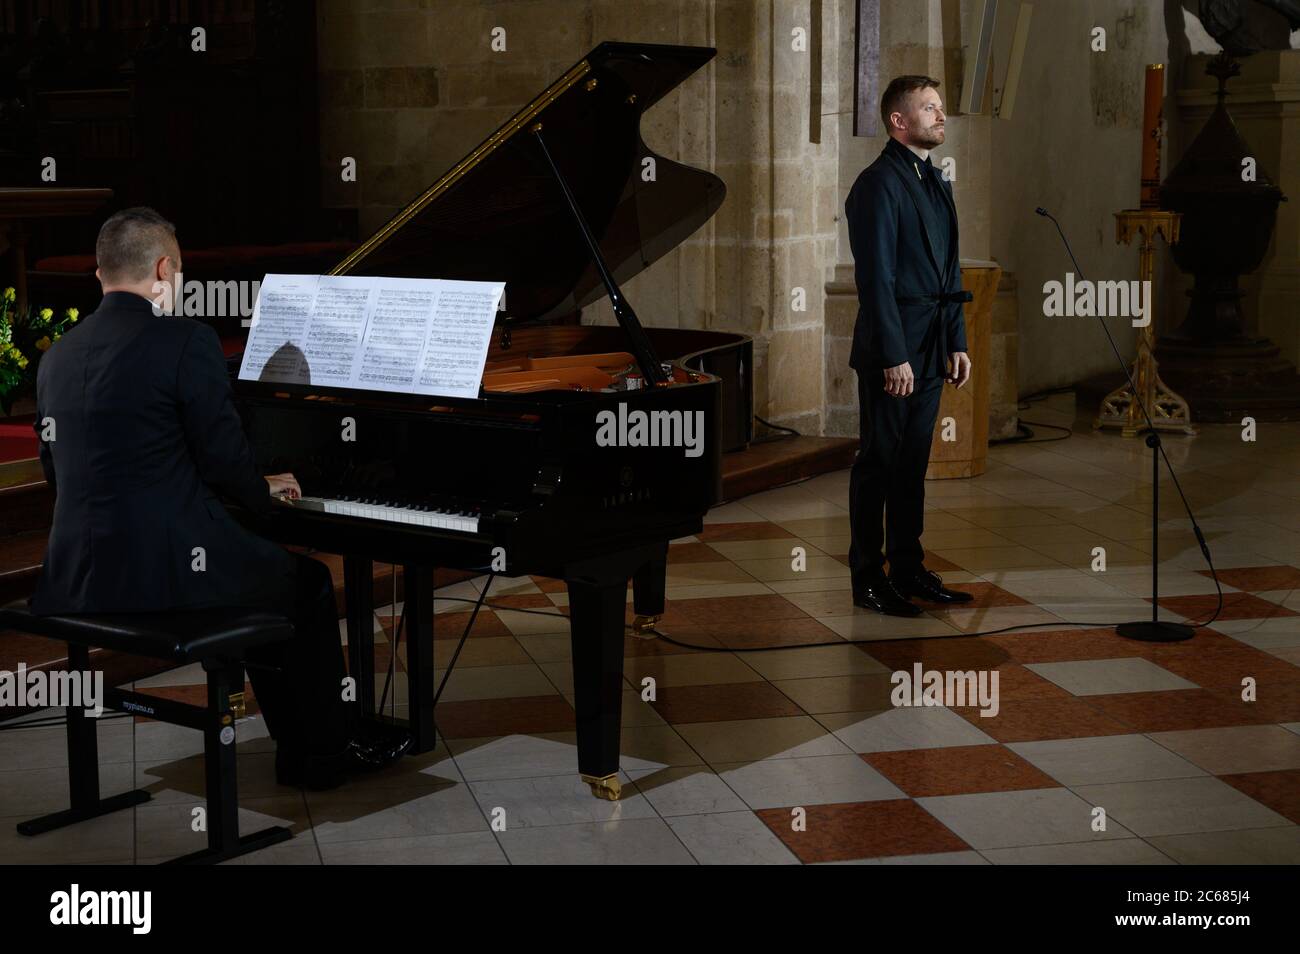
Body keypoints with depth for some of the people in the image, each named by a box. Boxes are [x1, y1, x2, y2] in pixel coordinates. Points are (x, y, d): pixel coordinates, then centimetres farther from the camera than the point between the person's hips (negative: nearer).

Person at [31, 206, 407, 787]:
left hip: (79, 577, 8)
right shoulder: (186, 341, -12)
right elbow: (224, 458, -11)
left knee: (263, 573, 31)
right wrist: (264, 492, 13)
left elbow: (59, 473, 17)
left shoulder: (57, 357, 9)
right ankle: (321, 753, 29)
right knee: (308, 584, 20)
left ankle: (300, 745, 36)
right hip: (163, 575, -7)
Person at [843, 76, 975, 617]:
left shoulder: (936, 183, 16)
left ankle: (908, 571, 21)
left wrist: (957, 343, 14)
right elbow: (876, 276, -17)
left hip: (930, 350, 8)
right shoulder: (879, 183, -12)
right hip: (892, 352, -8)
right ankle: (868, 579, 7)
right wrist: (894, 356, -20)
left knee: (913, 464, 13)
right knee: (879, 463, -1)